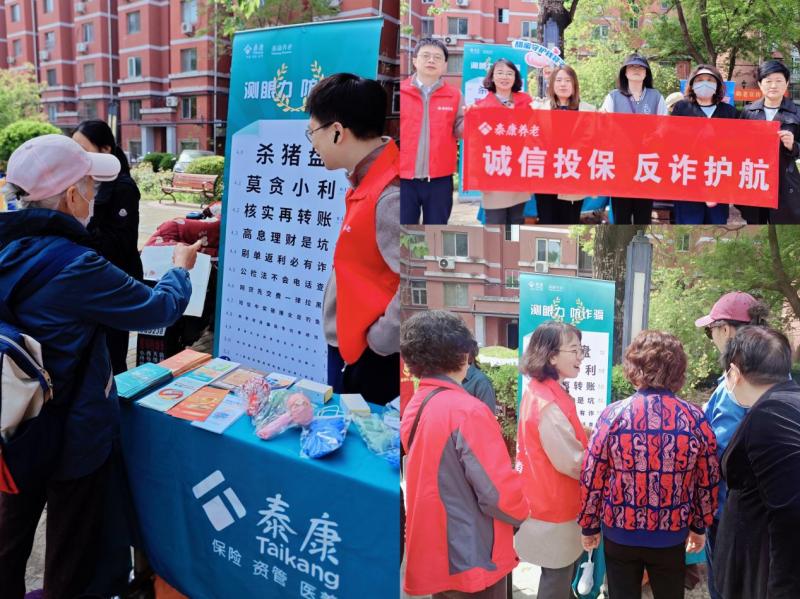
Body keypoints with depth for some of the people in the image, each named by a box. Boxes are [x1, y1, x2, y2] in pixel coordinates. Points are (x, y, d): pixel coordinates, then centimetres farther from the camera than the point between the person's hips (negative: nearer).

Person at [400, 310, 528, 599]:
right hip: (472, 559, -7)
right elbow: (500, 494, -22)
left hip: (434, 554, 8)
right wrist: (520, 512, -1)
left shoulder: (413, 409, 3)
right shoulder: (468, 411, -22)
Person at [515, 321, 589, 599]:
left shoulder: (538, 391, 4)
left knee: (558, 576, 22)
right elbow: (573, 463, -23)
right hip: (555, 509, -9)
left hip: (547, 502, 9)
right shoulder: (549, 404, -26)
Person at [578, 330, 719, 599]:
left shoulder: (613, 415, -14)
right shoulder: (695, 418, -10)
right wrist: (700, 526, 14)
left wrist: (589, 526, 5)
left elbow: (591, 478, -8)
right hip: (672, 535, 1)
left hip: (619, 532, -1)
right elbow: (708, 480, -1)